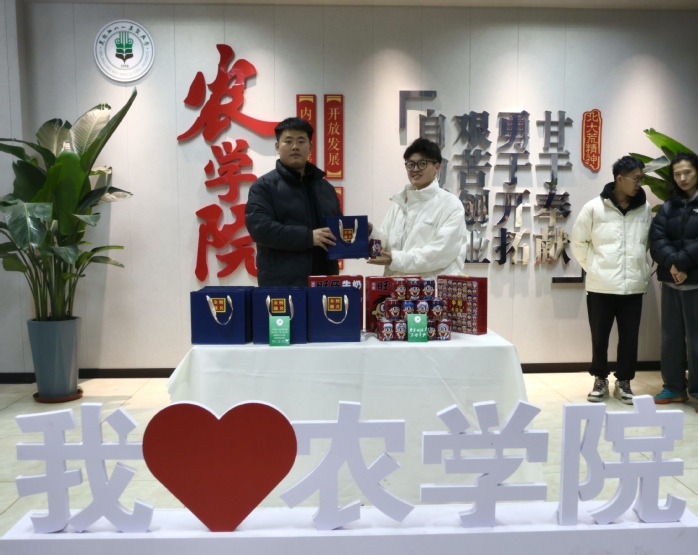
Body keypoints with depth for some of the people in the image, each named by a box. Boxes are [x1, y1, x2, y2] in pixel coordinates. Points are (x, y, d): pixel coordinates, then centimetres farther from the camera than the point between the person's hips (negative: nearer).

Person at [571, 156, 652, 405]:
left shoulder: (645, 208, 2)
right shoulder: (594, 207, -7)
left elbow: (649, 242, 14)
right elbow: (579, 242, 2)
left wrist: (644, 272, 8)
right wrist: (593, 268, -2)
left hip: (634, 286, 3)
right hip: (601, 286, -2)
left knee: (630, 338, 9)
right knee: (599, 337, 9)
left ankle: (624, 382, 25)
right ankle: (600, 380, 27)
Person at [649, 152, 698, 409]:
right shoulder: (668, 207, 12)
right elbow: (656, 239, 0)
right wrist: (672, 264, -16)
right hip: (671, 280, 5)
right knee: (671, 336, 10)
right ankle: (674, 387, 20)